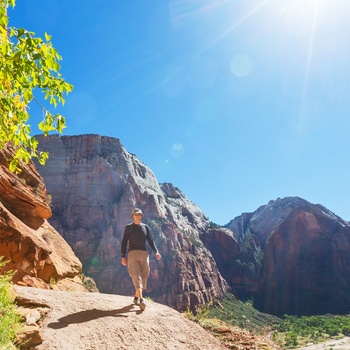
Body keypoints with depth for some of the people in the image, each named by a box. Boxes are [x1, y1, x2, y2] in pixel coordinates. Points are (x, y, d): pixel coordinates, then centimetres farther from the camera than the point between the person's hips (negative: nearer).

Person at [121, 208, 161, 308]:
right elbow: (124, 242, 5)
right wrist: (123, 256, -3)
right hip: (132, 253, -3)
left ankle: (136, 297, 22)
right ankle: (141, 300, -20)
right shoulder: (128, 227, 7)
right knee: (136, 276, -14)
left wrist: (156, 252, -3)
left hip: (144, 254, 3)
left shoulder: (145, 227, 14)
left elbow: (150, 241, 12)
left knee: (143, 276, 4)